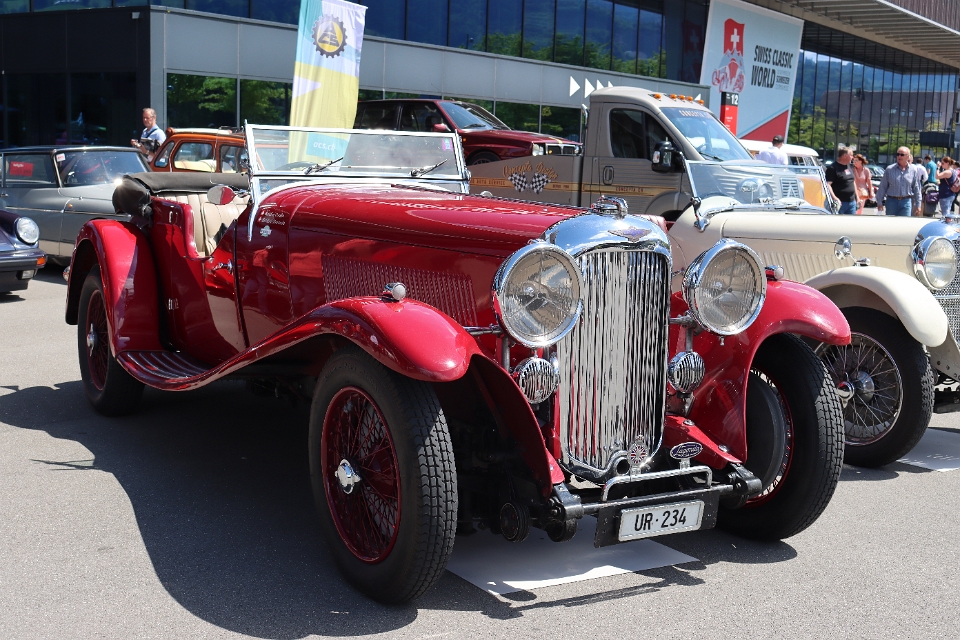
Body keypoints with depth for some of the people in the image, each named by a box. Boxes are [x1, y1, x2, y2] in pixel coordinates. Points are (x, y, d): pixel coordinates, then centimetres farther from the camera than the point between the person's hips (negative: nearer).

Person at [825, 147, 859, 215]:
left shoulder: (850, 167, 15)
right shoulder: (833, 168, -12)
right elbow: (827, 184, -20)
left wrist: (857, 197, 21)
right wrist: (835, 198, -29)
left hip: (851, 202, 9)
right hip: (840, 202, -9)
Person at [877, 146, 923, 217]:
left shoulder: (913, 170, 3)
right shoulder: (889, 169, 1)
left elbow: (916, 188, 7)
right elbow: (883, 187, 4)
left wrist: (918, 205, 6)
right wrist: (879, 202, 2)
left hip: (906, 202, 0)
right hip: (891, 201, 0)